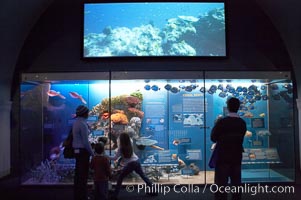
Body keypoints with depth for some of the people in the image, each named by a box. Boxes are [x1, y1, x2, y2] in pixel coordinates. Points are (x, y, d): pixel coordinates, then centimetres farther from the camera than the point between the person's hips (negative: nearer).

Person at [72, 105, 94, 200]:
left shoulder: (76, 122, 11)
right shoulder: (82, 124, -18)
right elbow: (85, 141, -19)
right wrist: (92, 152, -11)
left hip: (77, 150, 9)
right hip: (83, 151, -9)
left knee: (78, 173, 14)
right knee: (83, 174, -2)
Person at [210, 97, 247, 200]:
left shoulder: (222, 122, -15)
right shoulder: (242, 123, 2)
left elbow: (213, 138, -7)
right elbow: (240, 138, 12)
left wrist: (216, 125, 5)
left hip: (223, 157, -5)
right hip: (237, 157, 5)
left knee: (221, 183, 2)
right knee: (236, 182, 13)